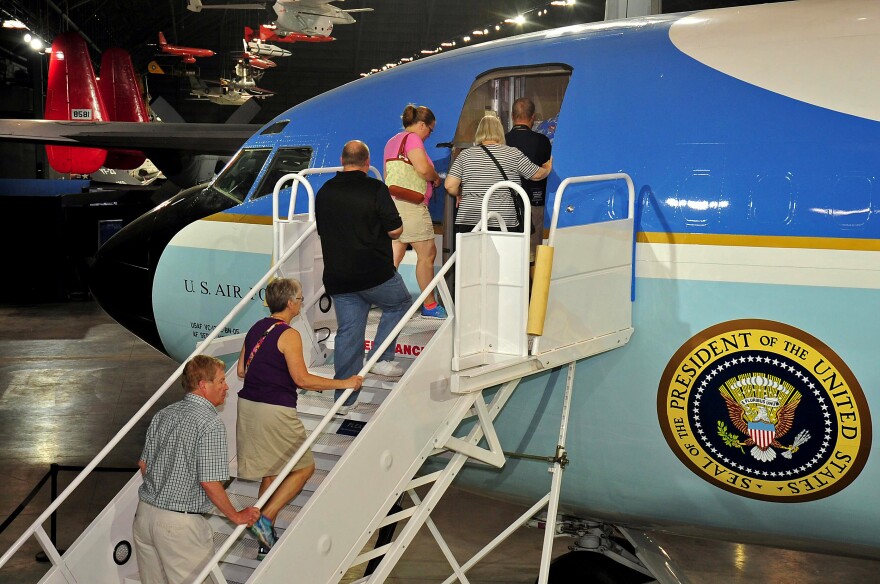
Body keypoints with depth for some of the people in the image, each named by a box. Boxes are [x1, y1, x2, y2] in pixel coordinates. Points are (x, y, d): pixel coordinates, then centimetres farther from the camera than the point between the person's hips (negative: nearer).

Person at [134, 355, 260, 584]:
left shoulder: (164, 414, 7)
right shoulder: (211, 424, -17)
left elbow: (144, 464, 14)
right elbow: (210, 483, -19)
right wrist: (237, 516, -5)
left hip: (144, 512, 8)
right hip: (180, 522, -8)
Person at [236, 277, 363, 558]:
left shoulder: (256, 328, 11)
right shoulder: (288, 335, -13)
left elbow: (242, 370, 17)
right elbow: (302, 379, -18)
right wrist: (344, 383, -11)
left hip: (248, 405, 8)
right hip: (275, 411, -8)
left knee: (272, 470, 18)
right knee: (304, 466, 8)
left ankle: (266, 540, 21)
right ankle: (266, 518, -4)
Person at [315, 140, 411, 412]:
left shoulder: (324, 192, 7)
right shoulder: (376, 189, -11)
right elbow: (395, 230, -10)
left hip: (337, 276, 5)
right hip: (375, 273, -5)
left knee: (348, 332, 8)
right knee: (399, 303, 23)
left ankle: (344, 400, 9)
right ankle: (382, 359, 14)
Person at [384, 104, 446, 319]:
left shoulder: (392, 141, 19)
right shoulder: (412, 138, -9)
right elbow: (423, 168, -23)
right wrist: (436, 178, -2)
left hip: (392, 202, 9)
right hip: (411, 205, -9)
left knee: (394, 255, 6)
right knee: (427, 254, 2)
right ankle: (430, 305, 10)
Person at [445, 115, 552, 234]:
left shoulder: (465, 155, 5)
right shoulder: (513, 154, 3)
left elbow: (450, 186, -1)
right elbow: (537, 175, 14)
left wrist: (459, 195, 21)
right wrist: (548, 167, 36)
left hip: (468, 223, 1)